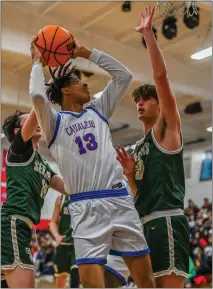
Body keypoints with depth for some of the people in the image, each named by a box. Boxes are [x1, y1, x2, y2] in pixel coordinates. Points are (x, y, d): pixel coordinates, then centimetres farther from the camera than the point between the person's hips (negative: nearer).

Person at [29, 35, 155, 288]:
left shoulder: (97, 111, 18)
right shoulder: (55, 122, 5)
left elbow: (124, 76, 16)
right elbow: (37, 95, -15)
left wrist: (86, 53, 15)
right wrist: (37, 62, 3)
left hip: (120, 200, 4)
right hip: (86, 207, -4)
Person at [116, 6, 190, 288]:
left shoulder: (167, 127, 3)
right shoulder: (139, 147, 24)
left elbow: (161, 76, -9)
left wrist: (148, 33, -8)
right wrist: (130, 173, 5)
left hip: (166, 220, -9)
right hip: (148, 223, 9)